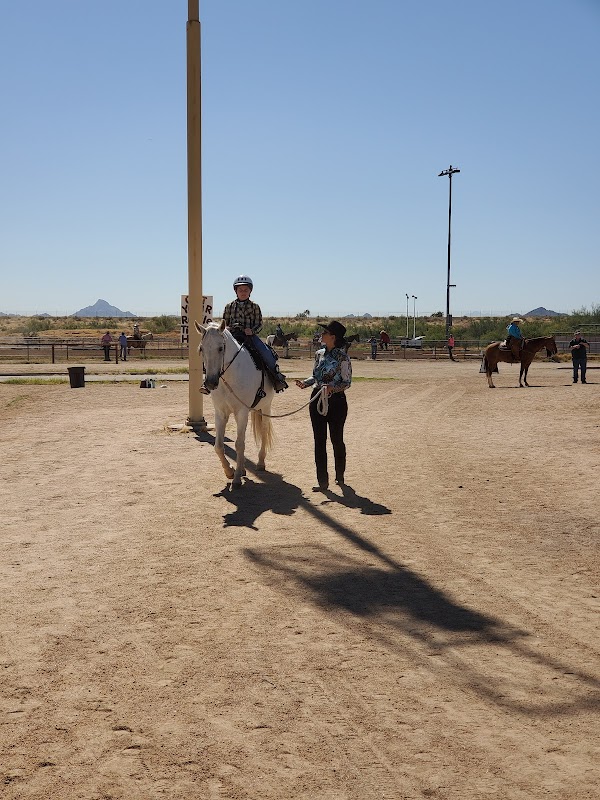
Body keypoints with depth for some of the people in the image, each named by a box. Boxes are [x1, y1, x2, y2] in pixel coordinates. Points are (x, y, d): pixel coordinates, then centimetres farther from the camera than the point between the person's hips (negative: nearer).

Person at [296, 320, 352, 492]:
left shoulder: (342, 357, -11)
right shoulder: (319, 354, 7)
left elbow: (347, 382, -10)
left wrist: (332, 388, -27)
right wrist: (304, 383, -1)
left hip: (336, 401, -5)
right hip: (317, 399, 6)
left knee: (336, 439, 8)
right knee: (319, 441, 3)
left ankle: (339, 476, 28)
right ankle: (323, 481, 8)